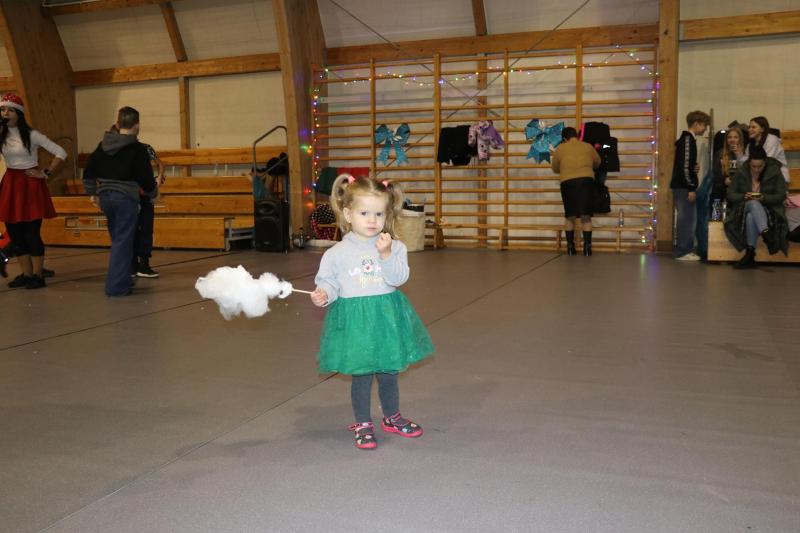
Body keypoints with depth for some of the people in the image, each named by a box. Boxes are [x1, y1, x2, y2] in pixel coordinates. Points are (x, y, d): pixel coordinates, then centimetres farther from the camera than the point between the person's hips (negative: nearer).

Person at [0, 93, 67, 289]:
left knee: (32, 233, -4)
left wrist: (46, 173, -9)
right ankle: (26, 274, 18)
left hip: (30, 184, -5)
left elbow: (61, 153, -8)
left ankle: (38, 275, 6)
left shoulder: (31, 135, -7)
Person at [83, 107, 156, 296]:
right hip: (126, 199, -6)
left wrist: (92, 192, 25)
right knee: (123, 242, -2)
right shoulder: (138, 149, -10)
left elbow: (89, 171, 13)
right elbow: (145, 177, -8)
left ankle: (122, 279, 26)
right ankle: (117, 286, -3)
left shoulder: (103, 145, 9)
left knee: (117, 239, 19)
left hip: (105, 197, 6)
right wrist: (153, 192, 10)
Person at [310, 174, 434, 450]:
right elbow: (328, 280, 2)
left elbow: (399, 278, -12)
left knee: (389, 374, 16)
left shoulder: (394, 247, -1)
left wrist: (387, 255, -25)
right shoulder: (337, 252, -3)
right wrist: (323, 294, -18)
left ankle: (392, 417, 38)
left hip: (387, 317, 2)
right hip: (354, 320, -2)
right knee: (361, 376, 6)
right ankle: (362, 425, 24)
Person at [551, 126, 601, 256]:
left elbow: (555, 168, 22)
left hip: (568, 182, 0)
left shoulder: (560, 148, 13)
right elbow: (597, 163, 32)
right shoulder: (588, 146, 17)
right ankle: (587, 247, -2)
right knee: (586, 216, 2)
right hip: (586, 180, 0)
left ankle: (570, 247, 8)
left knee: (569, 216, 9)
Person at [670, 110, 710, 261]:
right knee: (686, 218, -7)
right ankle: (682, 252, -4)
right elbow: (685, 166, -19)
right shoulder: (688, 139, -13)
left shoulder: (686, 139, 17)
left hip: (682, 185, 10)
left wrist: (694, 167, 5)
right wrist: (691, 188, -18)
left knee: (687, 218, 12)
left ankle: (686, 249, 17)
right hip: (684, 186, -10)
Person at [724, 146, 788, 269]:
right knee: (754, 204, -38)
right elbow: (730, 194, 4)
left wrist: (764, 198, -20)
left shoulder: (775, 173, 1)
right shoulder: (740, 173, 5)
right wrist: (744, 196, -17)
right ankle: (766, 233, -57)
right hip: (744, 207, 1)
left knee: (751, 217, -38)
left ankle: (750, 254, -46)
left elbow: (781, 196, -2)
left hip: (768, 210, -1)